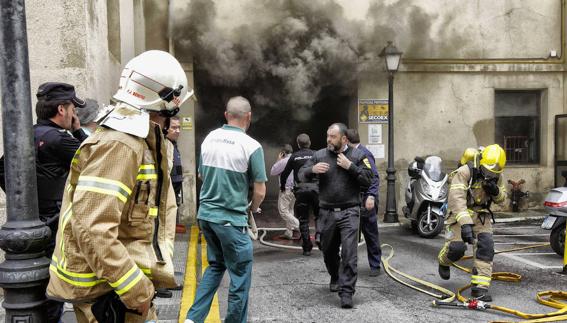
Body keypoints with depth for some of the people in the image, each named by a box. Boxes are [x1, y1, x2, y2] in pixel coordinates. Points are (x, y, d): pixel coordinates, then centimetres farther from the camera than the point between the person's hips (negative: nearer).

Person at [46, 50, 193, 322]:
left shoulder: (139, 140, 10)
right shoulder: (119, 145, -22)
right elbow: (92, 229, -29)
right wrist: (137, 290, -24)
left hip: (121, 279, 9)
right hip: (106, 289, -9)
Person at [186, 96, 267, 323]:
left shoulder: (209, 138, 3)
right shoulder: (251, 146, -13)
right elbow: (260, 191, -11)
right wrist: (252, 209, 9)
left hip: (206, 213, 7)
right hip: (231, 218, -6)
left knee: (216, 265, 23)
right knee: (240, 274, 10)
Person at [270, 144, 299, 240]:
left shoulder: (283, 161, -14)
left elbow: (272, 172, -3)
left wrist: (278, 160, 5)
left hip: (286, 189, -8)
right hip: (295, 189, 8)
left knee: (283, 211, -1)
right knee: (290, 210, 15)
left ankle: (298, 226, -12)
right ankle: (289, 232, 16)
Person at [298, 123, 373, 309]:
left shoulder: (357, 156, 0)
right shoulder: (320, 155, 5)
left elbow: (368, 180, -5)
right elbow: (301, 175, 6)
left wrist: (350, 166, -15)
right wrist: (312, 169, -15)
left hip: (349, 212, -3)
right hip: (327, 213, 3)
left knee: (349, 253, -9)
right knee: (328, 251, 18)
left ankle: (346, 292, -3)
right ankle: (335, 278, 44)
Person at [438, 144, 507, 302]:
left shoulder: (496, 176, -1)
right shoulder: (464, 172, -23)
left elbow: (501, 198, 12)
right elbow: (456, 198, -34)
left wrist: (495, 191, -15)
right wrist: (465, 224, -44)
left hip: (481, 215, 5)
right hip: (459, 214, -5)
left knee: (486, 246, -14)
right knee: (457, 247, -17)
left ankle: (480, 287, -6)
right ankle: (444, 261, 21)